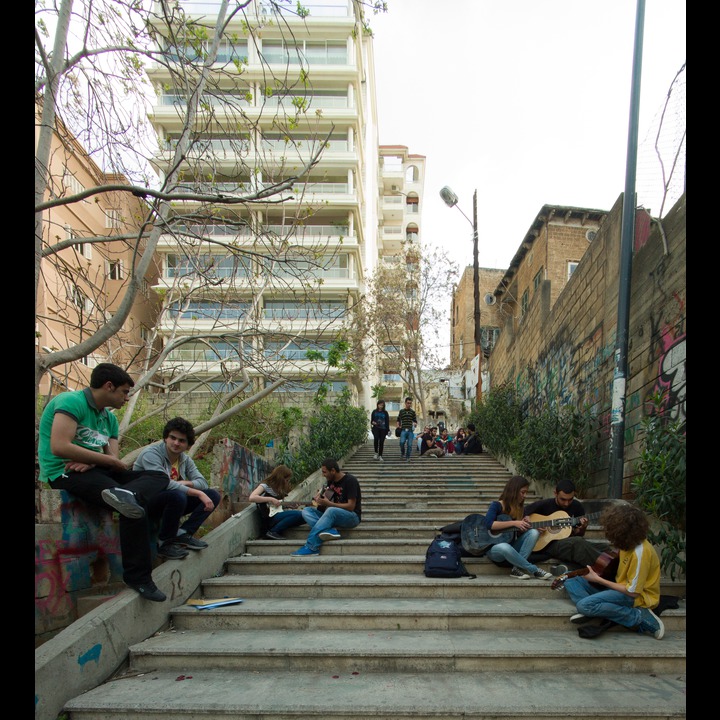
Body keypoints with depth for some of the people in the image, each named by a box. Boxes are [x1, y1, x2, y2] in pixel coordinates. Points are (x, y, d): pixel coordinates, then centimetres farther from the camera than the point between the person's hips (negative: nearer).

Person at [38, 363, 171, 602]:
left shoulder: (109, 418, 19)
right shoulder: (71, 402, -9)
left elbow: (113, 457, 9)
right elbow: (59, 447, -22)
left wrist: (89, 461, -16)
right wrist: (108, 460, -14)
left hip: (92, 470, 9)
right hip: (64, 474, -9)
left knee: (159, 477, -7)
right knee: (136, 506, -29)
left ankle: (127, 495, -40)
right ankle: (137, 578, -22)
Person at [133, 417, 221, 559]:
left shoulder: (185, 459, 7)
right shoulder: (151, 454, -17)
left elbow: (203, 483, 0)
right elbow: (164, 483, -30)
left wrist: (185, 483, -23)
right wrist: (199, 493, -30)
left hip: (172, 503, 7)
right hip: (145, 504, -7)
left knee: (213, 495, -4)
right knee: (177, 496, -38)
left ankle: (183, 533, -10)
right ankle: (164, 543, -17)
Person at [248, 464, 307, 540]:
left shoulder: (278, 488, 18)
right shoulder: (265, 486, -6)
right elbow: (251, 498, -22)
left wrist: (289, 505, 1)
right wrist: (271, 499, -21)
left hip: (279, 515, 8)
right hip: (269, 518, -8)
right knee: (298, 514, -24)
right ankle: (272, 532, -16)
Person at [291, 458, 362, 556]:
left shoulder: (350, 481, -14)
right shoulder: (331, 480, 7)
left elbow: (351, 506, -19)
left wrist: (328, 503, -18)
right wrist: (319, 497, 1)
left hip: (352, 516, -8)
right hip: (332, 516, 8)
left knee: (331, 511, -38)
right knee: (306, 511, -9)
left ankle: (310, 547, -39)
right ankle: (330, 530, -35)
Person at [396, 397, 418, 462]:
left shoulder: (413, 412, 11)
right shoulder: (401, 411, 10)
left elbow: (415, 421, 13)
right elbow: (398, 420, 19)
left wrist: (415, 424, -9)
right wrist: (398, 426, 4)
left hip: (410, 430, 1)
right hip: (403, 430, -1)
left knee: (409, 444, -2)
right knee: (402, 442, -19)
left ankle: (407, 457, 10)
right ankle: (402, 452, 10)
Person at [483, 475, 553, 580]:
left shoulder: (519, 509, 7)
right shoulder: (496, 505, -11)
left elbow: (520, 532, 11)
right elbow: (489, 524, -28)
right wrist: (514, 523, -27)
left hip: (512, 548, 6)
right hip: (494, 548, -6)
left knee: (534, 532, -17)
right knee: (504, 547, -41)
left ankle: (518, 569, -22)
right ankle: (534, 570, -22)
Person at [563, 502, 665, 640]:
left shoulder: (640, 553, -28)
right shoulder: (628, 543, -3)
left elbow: (633, 591, -23)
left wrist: (598, 579, -16)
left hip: (637, 596, -9)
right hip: (622, 586, 9)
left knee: (585, 605, -28)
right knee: (571, 581, 4)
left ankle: (640, 617, -16)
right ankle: (592, 610, -21)